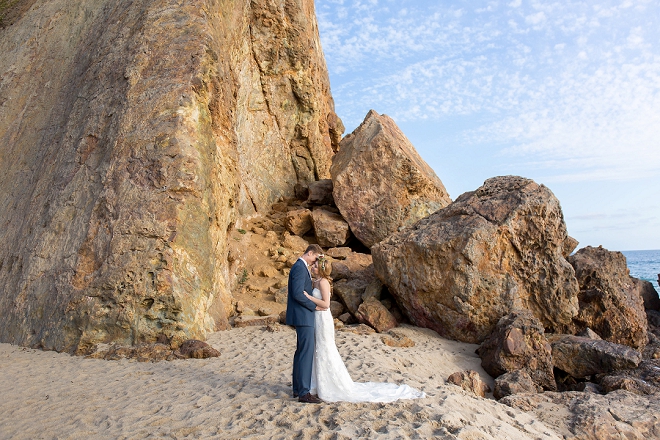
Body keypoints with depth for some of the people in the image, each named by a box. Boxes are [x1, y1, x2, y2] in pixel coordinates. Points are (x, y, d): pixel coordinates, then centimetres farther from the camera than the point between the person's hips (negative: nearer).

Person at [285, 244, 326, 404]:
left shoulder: (302, 267, 16)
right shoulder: (300, 268, -16)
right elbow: (297, 294, -23)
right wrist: (314, 306, -14)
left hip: (302, 317, 11)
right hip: (303, 317, -11)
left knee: (301, 352, 15)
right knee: (307, 352, -8)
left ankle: (297, 388, 23)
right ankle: (304, 393, -4)